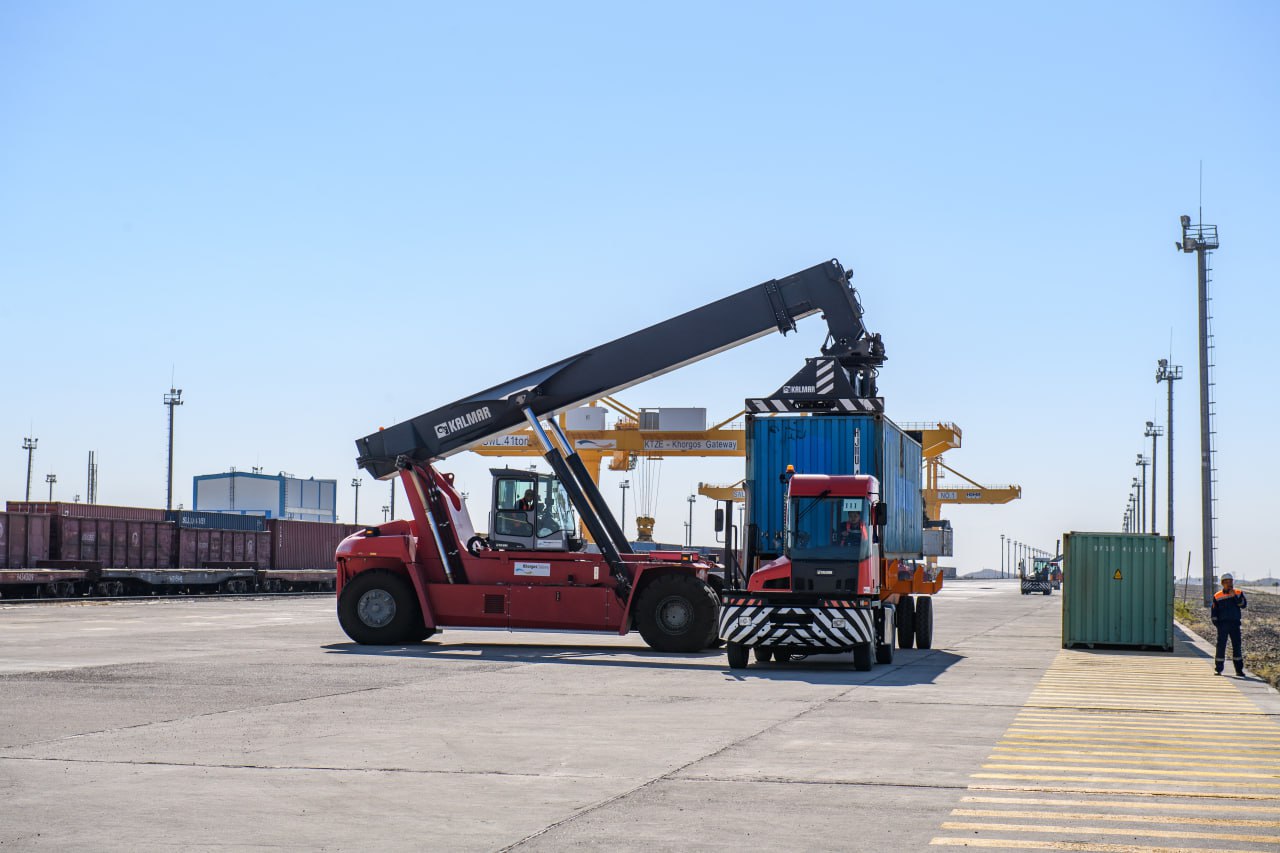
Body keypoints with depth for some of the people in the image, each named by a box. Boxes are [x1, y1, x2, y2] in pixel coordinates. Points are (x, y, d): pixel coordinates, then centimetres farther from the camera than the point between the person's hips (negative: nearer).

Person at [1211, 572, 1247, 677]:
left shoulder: (1238, 593, 6)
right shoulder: (1217, 596, 4)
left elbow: (1244, 605, -9)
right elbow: (1213, 610, 9)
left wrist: (1234, 597, -18)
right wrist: (1215, 622, 0)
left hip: (1235, 624, 1)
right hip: (1222, 624, -1)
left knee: (1237, 646, 3)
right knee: (1221, 646, -2)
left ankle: (1239, 669, 10)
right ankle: (1218, 669, 4)